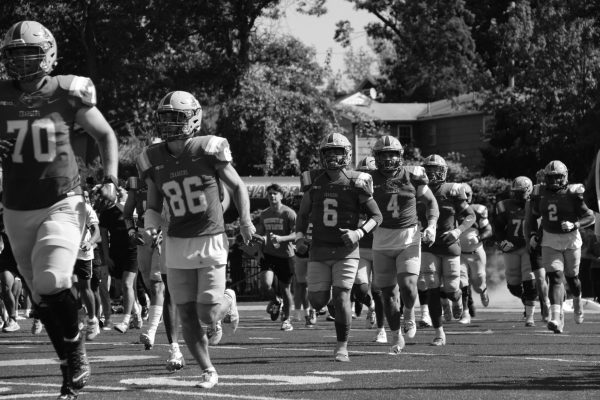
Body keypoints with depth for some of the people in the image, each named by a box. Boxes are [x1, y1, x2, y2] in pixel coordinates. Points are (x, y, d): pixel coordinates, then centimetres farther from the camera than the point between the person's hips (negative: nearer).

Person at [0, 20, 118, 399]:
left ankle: (78, 356, -3)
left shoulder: (67, 93, -7)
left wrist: (110, 179, -3)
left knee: (52, 282, -23)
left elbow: (106, 134, 7)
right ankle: (72, 368, 22)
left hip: (62, 204, -4)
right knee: (43, 297, 9)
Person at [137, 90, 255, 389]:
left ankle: (228, 301, 28)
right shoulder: (154, 160, 0)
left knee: (208, 316, -6)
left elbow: (237, 186, 2)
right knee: (188, 316, 1)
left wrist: (245, 221, -7)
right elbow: (153, 204, 12)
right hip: (177, 244, 3)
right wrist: (150, 224, -8)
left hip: (211, 241, -3)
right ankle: (208, 371, 17)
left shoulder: (208, 150, -10)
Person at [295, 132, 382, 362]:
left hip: (346, 250, -3)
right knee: (318, 302, 1)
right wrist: (299, 237, -1)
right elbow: (303, 215, 15)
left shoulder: (355, 183, -7)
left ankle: (342, 347, 2)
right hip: (319, 250, 3)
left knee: (341, 298, -11)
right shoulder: (314, 182, 2)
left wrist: (359, 233, -17)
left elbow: (376, 217, 0)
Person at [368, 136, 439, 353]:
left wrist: (431, 226, -3)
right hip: (382, 242, 1)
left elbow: (431, 202, 11)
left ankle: (409, 312, 17)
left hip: (409, 239, -1)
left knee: (407, 286, -17)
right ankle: (396, 337, 20)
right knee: (388, 292, 4)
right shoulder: (371, 179, -1)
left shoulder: (412, 177, -1)